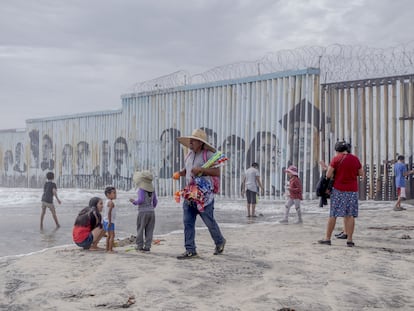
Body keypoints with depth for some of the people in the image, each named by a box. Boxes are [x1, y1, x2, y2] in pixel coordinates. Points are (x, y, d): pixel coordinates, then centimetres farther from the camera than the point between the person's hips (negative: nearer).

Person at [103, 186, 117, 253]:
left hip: (106, 221, 10)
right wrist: (110, 222, -25)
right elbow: (109, 212, -25)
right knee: (112, 235, -7)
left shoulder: (106, 202, 13)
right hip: (109, 221, -10)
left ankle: (107, 249, 23)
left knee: (109, 235, 17)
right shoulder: (111, 202, -17)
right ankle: (110, 249, -9)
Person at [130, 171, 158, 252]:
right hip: (151, 212, 5)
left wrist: (134, 202, 0)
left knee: (140, 230, 5)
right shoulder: (152, 190, 8)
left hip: (143, 212, -5)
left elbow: (141, 200, -18)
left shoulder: (141, 189, -10)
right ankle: (147, 246, 4)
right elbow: (155, 201, 14)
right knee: (149, 230, 6)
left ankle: (140, 246, 7)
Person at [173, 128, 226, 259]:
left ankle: (220, 242, 33)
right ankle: (190, 250, 7)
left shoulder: (208, 155, -11)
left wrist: (201, 169, -27)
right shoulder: (189, 155, 12)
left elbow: (217, 172, -19)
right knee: (188, 222, 1)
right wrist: (179, 173, 7)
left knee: (209, 222, 7)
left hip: (204, 196, -6)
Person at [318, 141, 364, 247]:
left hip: (338, 189, -3)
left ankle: (327, 238, 7)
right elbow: (361, 173, 13)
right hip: (352, 190, 3)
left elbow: (328, 175, -8)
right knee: (350, 215, 5)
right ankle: (349, 240, 4)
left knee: (333, 214, 3)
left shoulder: (336, 159, -6)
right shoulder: (355, 159, 5)